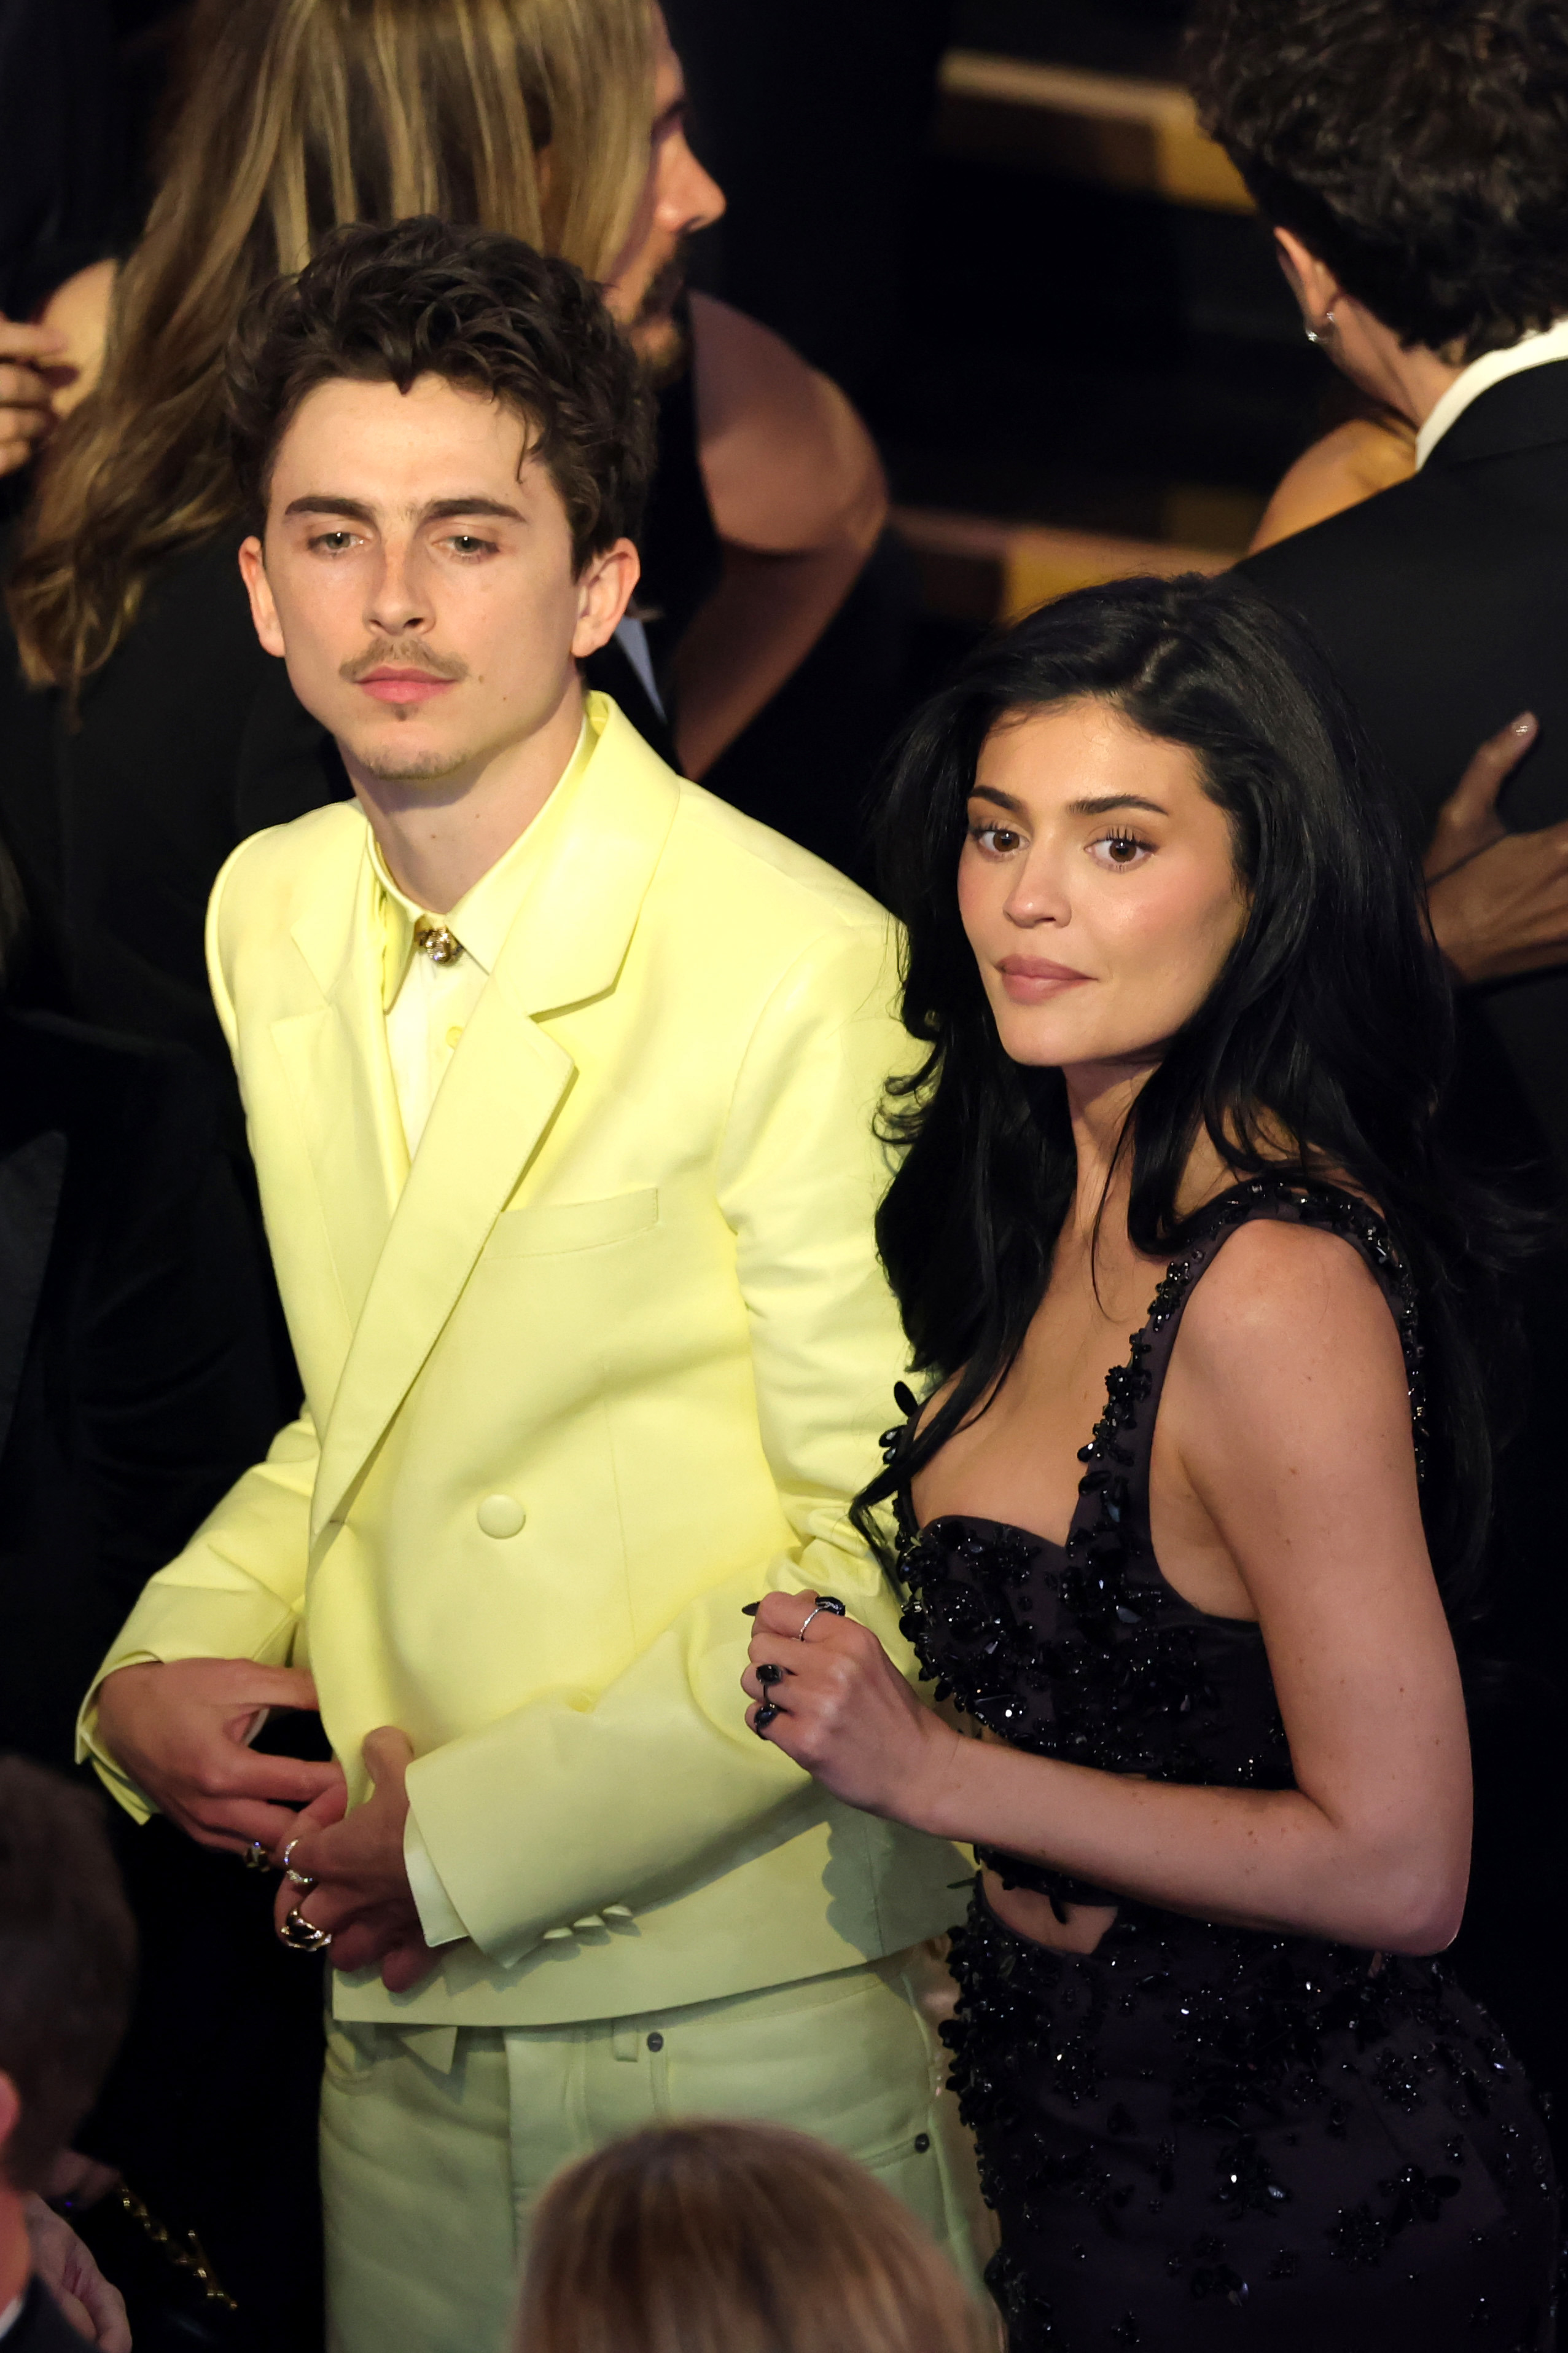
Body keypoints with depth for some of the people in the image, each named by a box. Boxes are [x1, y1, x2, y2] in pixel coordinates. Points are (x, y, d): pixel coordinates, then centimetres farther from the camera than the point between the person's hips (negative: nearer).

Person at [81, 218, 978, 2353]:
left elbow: (898, 1562, -16)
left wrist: (478, 1828, -14)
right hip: (402, 2015, 6)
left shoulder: (804, 972, -17)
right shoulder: (272, 917, 6)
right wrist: (168, 1657, 1)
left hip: (750, 2023, -6)